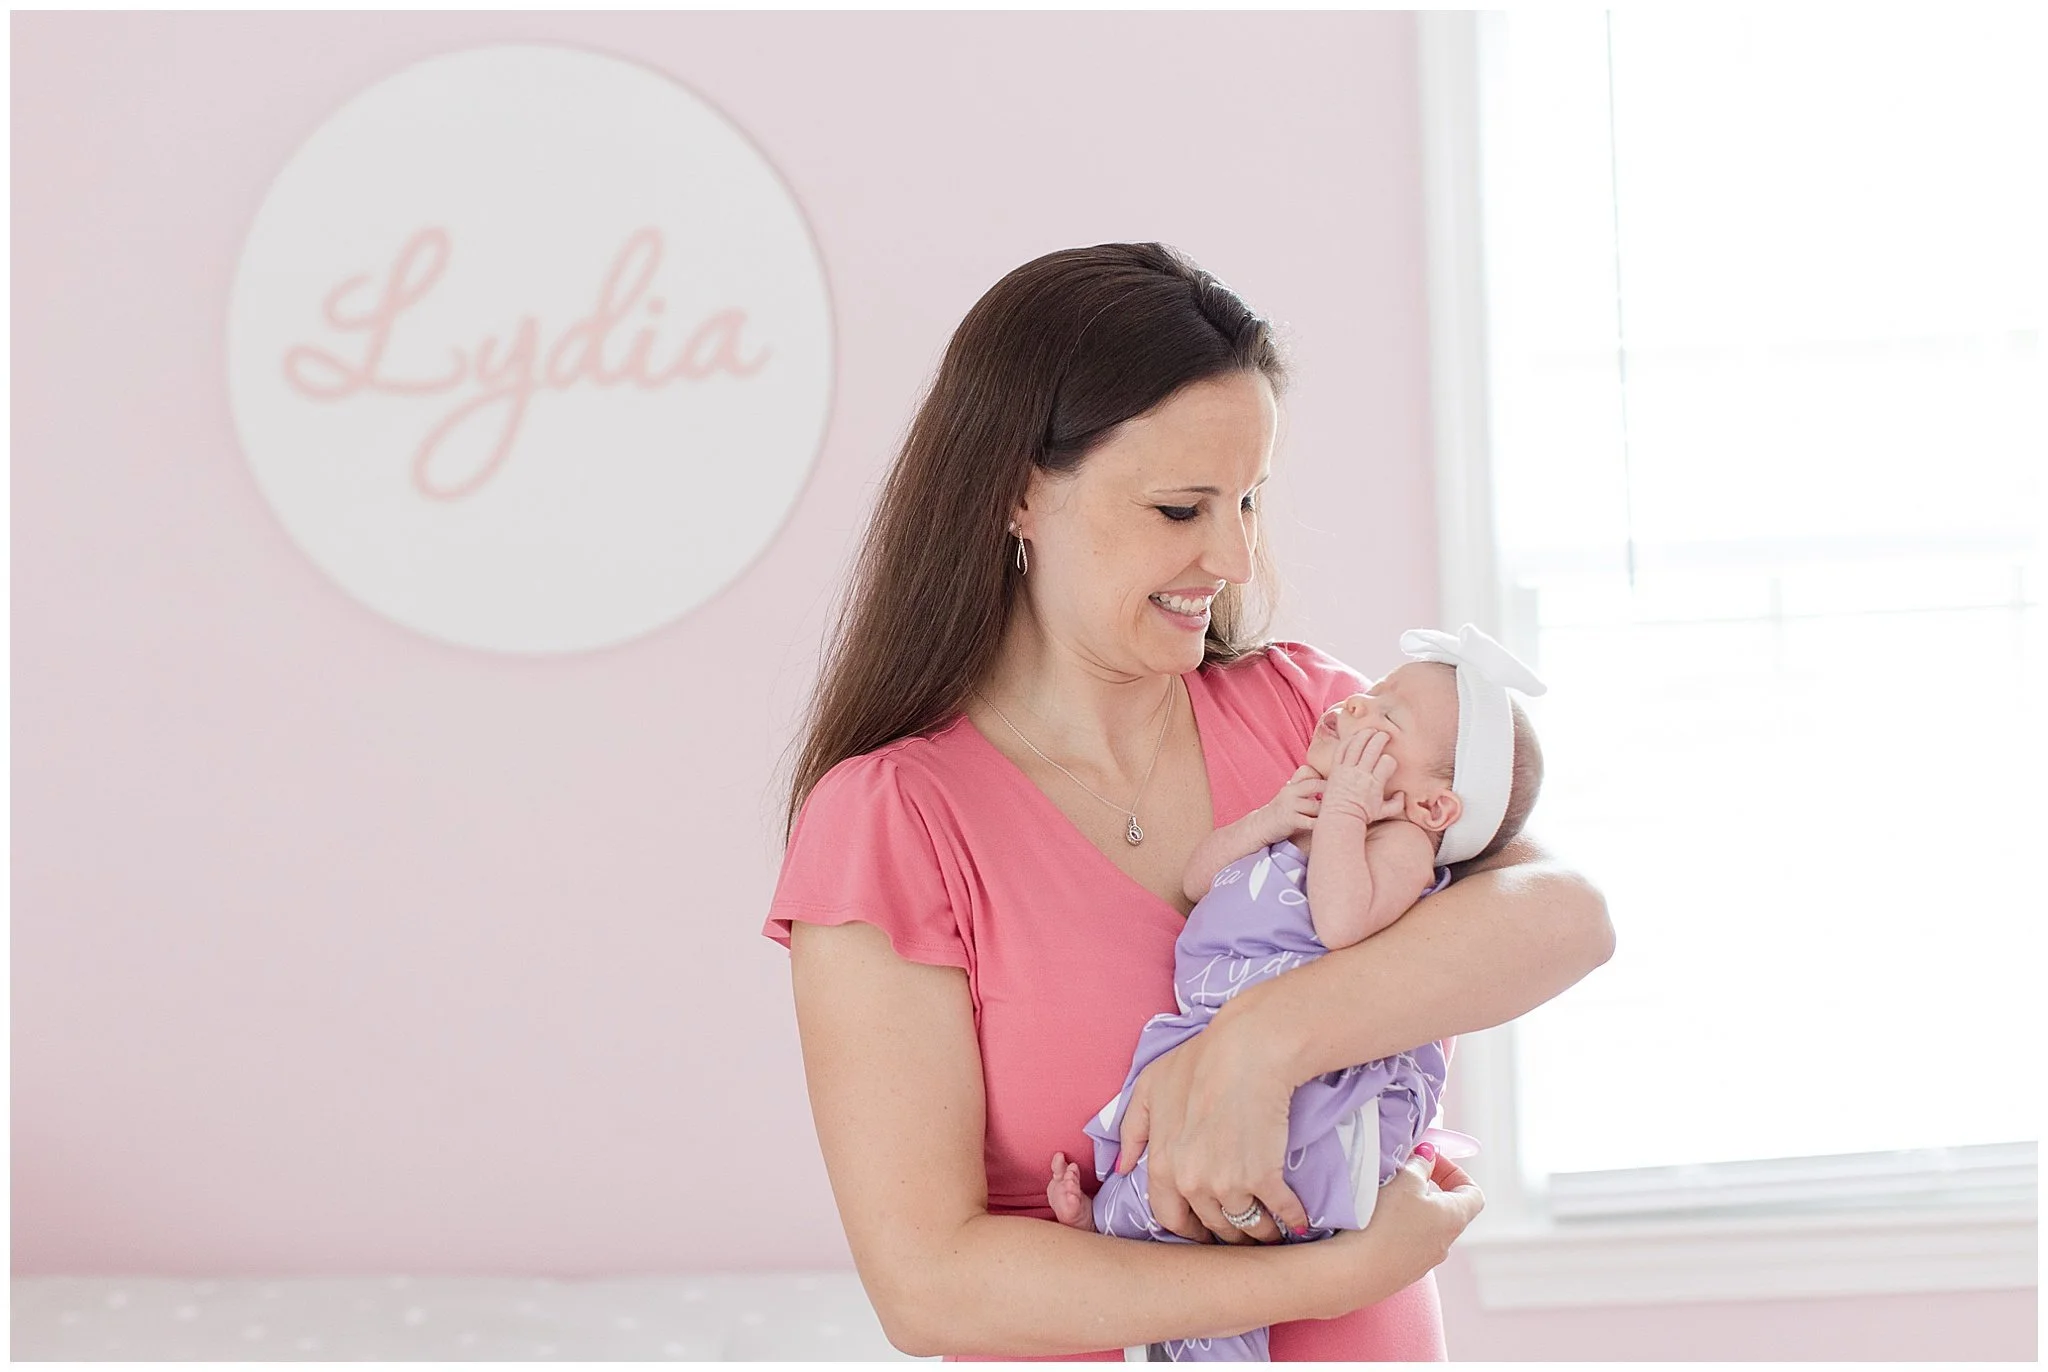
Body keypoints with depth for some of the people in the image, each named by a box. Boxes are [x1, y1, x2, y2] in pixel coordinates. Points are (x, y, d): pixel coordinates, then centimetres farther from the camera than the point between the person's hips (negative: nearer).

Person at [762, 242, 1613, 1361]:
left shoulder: (1296, 710, -4)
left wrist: (1259, 1041, -30)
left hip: (1379, 1342, 3)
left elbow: (1566, 916, -18)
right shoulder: (889, 819, -16)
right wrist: (1334, 1276, -24)